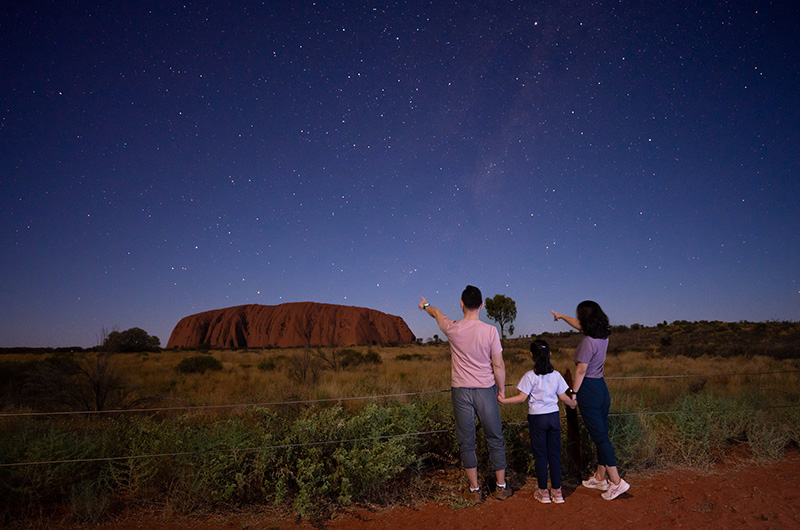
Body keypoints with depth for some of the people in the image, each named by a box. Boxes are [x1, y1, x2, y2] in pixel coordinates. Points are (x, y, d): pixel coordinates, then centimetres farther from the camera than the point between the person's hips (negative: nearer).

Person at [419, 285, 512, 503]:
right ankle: (501, 487, 25)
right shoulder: (490, 331, -10)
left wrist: (425, 306, 38)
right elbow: (498, 366, -6)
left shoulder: (452, 329, -7)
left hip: (461, 391, 0)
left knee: (466, 442, 11)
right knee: (495, 440, 15)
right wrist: (502, 389, 9)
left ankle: (474, 490, 18)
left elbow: (437, 313, 17)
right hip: (485, 390, 0)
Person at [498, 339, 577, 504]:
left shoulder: (530, 376, -13)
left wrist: (503, 400, -8)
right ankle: (557, 491, 19)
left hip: (537, 418, -4)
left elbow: (522, 397, -15)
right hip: (554, 416, 4)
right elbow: (563, 397, 6)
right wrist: (572, 403, 26)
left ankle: (543, 492, 15)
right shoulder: (556, 375, 0)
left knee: (540, 455, 7)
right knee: (554, 453, 12)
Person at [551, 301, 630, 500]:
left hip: (589, 389, -9)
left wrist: (574, 392, -8)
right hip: (602, 387, 9)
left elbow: (581, 370, -18)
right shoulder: (603, 336, 7)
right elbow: (579, 326, 24)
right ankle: (600, 477, 24)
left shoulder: (588, 341, -20)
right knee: (601, 434, 13)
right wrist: (561, 316, 37)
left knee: (599, 436, -3)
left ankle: (616, 481, 0)